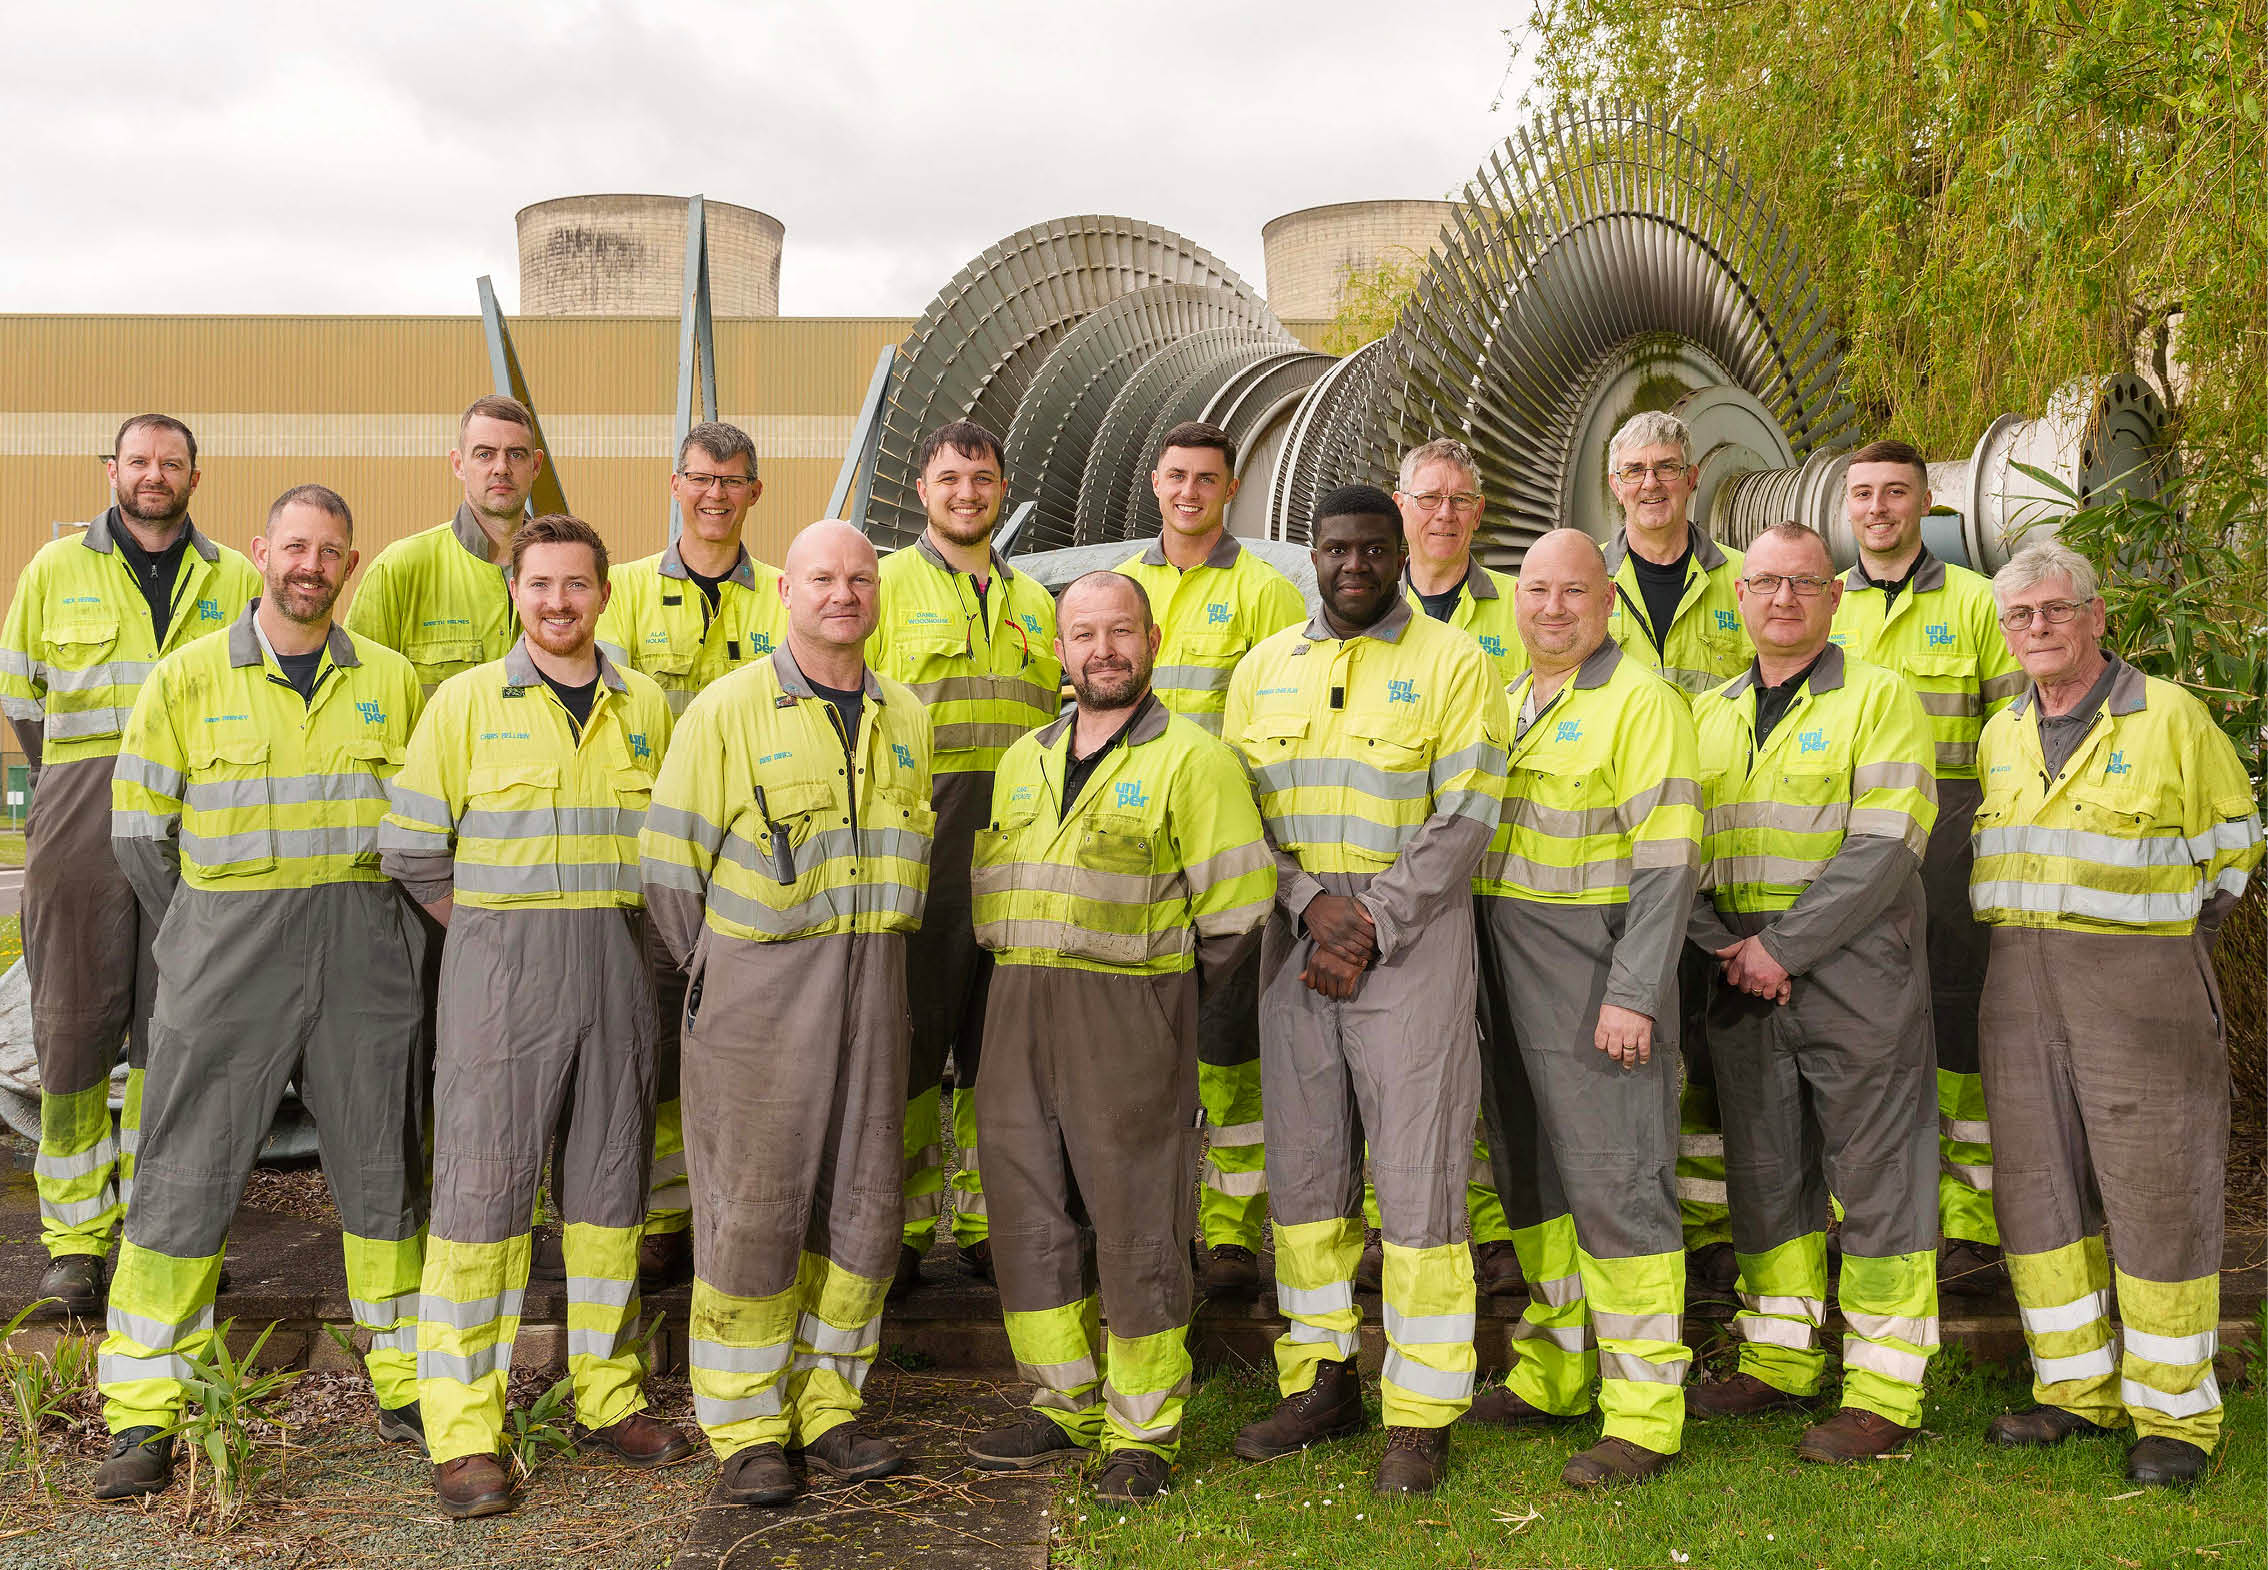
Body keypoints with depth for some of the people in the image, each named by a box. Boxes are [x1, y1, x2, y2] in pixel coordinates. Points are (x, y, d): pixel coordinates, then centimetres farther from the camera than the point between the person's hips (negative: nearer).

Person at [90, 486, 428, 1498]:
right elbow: (139, 828, 5)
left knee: (383, 1172, 8)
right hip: (227, 954, -2)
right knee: (185, 1178, -1)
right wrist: (209, 938, 6)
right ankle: (143, 1415, 9)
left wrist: (352, 918, 10)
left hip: (364, 958, 2)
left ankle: (406, 1387, 21)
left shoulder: (392, 682, 7)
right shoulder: (189, 678, 1)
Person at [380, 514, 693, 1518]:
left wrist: (608, 927, 9)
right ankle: (462, 1434, 2)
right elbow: (411, 849, 2)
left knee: (608, 1181, 9)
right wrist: (496, 935, 1)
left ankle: (610, 1397, 21)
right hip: (499, 966, -3)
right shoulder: (467, 701, 1)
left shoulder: (645, 708, 9)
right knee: (482, 1183, -5)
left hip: (617, 964, 3)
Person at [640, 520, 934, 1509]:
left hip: (873, 986, 5)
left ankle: (825, 1407, 21)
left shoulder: (904, 720, 11)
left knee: (861, 1205, 8)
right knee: (753, 1207, -3)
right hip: (758, 982, -5)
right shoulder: (728, 711, -5)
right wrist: (709, 976, -2)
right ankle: (746, 1432, 8)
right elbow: (670, 859, -4)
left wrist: (873, 960, 12)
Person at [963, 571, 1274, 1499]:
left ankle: (1141, 1431, 10)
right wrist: (1029, 989, 13)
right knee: (1027, 1212, 10)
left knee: (1137, 1223, -2)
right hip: (1018, 1014, 6)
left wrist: (1162, 995, -1)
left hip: (1131, 1014, -6)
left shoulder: (1191, 760, -4)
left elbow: (1236, 909, -6)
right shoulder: (1024, 762, 15)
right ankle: (1067, 1403, 25)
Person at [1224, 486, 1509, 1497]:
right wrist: (1314, 902, -9)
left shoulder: (1452, 663, 0)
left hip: (1411, 932, -4)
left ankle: (1420, 1419, 4)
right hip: (1296, 930, 4)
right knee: (1304, 1164, 8)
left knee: (1417, 1170, -4)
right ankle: (1320, 1379, 21)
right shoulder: (1265, 669, 13)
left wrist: (1370, 929, -13)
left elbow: (1463, 818, -6)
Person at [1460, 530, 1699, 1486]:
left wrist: (1633, 994, -20)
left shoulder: (1638, 701, -8)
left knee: (1616, 1182, -6)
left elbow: (1666, 861, -14)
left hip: (1597, 966, -8)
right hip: (1505, 973, 8)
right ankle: (1552, 1372, 28)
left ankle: (1643, 1416, 0)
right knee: (1530, 1173, 15)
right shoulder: (1504, 702, 16)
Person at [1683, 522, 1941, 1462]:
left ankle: (1884, 1393, 4)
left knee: (1875, 1173, -2)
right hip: (1745, 982, 6)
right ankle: (1778, 1363, 23)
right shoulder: (1710, 713, 14)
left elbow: (1885, 848, -12)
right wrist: (1725, 947, -3)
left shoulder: (1878, 697, -3)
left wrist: (1782, 946, -15)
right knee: (1763, 1172, 11)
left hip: (1853, 970, -5)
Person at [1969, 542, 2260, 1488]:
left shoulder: (2169, 717, -3)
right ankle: (2077, 1390, 20)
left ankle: (2172, 1412, 8)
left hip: (2138, 977, -5)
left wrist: (2174, 940, 0)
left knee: (2156, 1191, -2)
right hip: (2021, 984, 6)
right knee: (2037, 1185, 8)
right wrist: (2028, 941, 11)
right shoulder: (2002, 735, 13)